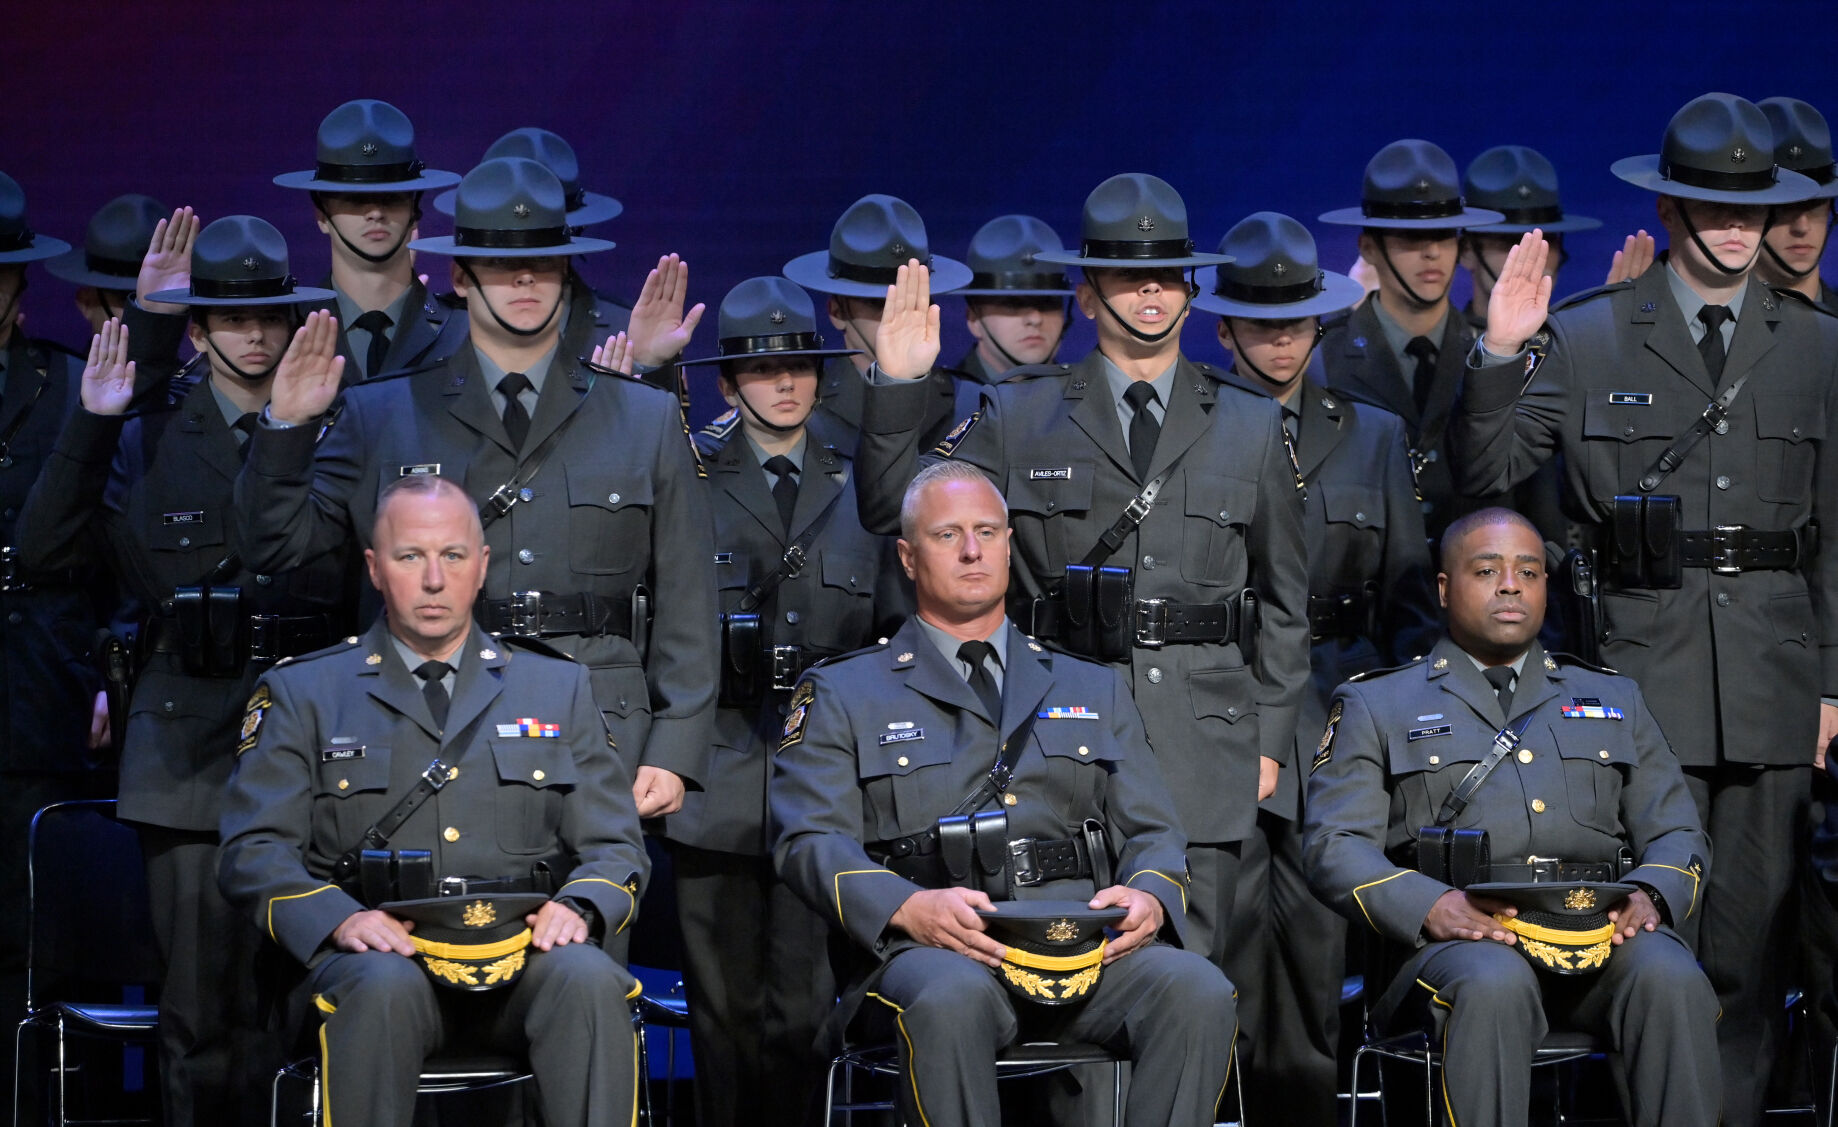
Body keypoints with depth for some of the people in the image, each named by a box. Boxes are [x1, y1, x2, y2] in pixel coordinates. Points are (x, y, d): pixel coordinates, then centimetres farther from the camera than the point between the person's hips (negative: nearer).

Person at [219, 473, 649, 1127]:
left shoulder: (558, 689, 20)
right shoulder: (303, 694, 14)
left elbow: (615, 848, 16)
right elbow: (254, 852, 5)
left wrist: (577, 906, -9)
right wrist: (339, 918, -16)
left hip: (523, 952, 2)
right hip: (378, 951, -1)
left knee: (587, 980, -32)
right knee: (383, 987, -37)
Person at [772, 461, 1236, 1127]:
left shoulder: (1095, 691, 27)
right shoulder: (843, 695, 17)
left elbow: (1150, 833, 20)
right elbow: (812, 842, 5)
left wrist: (1149, 897, -6)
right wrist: (909, 908, -16)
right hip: (933, 950, -3)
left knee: (1197, 992, -29)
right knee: (950, 1000, -39)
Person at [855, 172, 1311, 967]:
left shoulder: (1250, 427, 13)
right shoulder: (1020, 418, 10)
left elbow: (1283, 596, 16)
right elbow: (894, 509, 5)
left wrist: (1270, 737, 10)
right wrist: (899, 386, -8)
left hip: (1204, 754, 1)